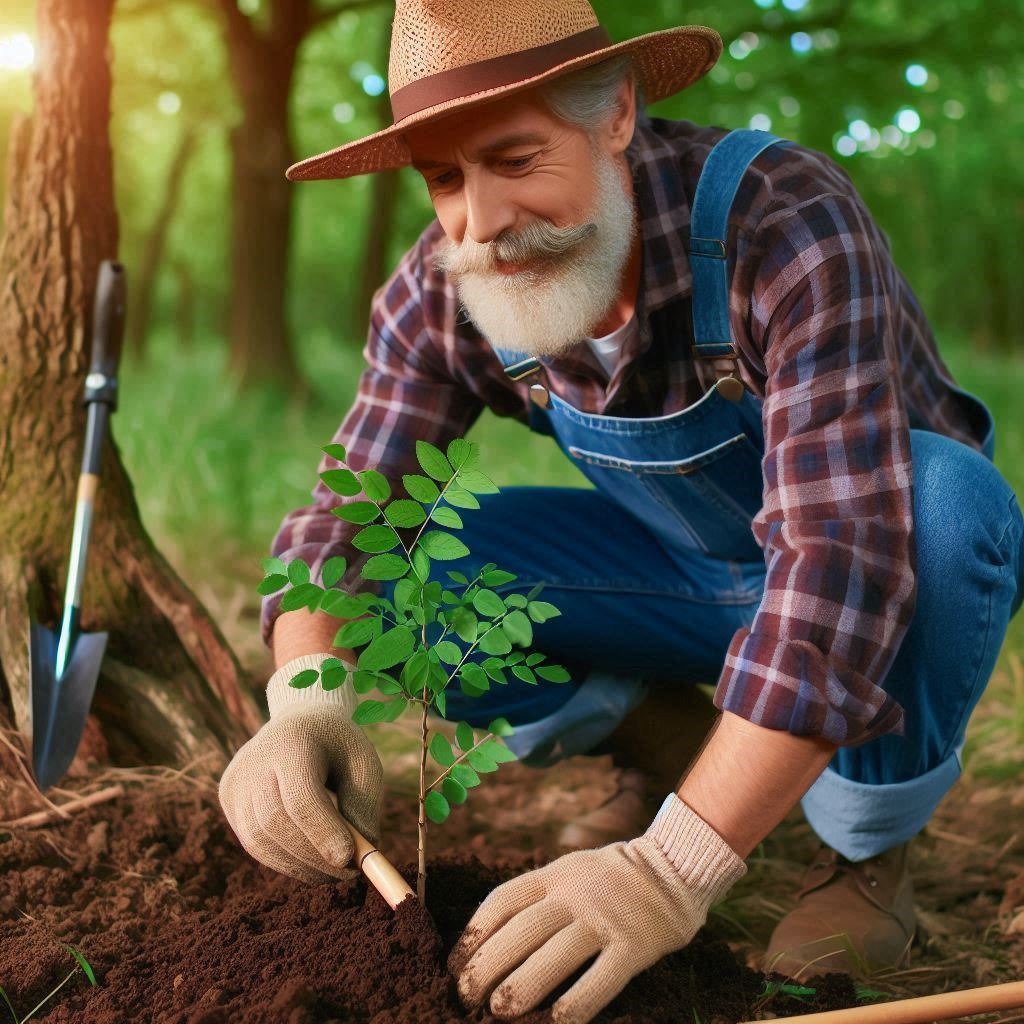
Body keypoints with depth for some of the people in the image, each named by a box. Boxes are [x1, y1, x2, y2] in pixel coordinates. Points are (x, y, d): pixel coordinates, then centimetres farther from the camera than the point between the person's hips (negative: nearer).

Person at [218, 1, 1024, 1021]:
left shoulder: (782, 219, -33)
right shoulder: (442, 292, -17)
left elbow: (852, 545, -43)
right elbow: (348, 512, -17)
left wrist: (674, 868, -49)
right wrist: (306, 700, -40)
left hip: (918, 559, -3)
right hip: (689, 573, 4)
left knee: (940, 496, -38)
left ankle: (866, 847, -11)